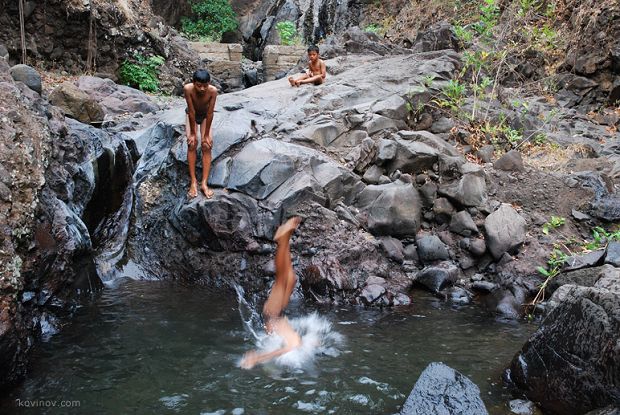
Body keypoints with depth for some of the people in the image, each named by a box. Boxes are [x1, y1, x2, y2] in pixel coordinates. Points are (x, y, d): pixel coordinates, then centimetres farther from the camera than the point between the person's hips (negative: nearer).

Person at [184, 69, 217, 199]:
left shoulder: (213, 91, -33)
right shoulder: (188, 89, -34)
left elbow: (210, 113, -26)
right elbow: (191, 112, -28)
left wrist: (206, 135, -20)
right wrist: (192, 133, -21)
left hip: (205, 116, 0)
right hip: (191, 115, 0)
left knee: (207, 145, -14)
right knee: (192, 143, -18)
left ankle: (204, 183, -13)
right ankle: (193, 181, -14)